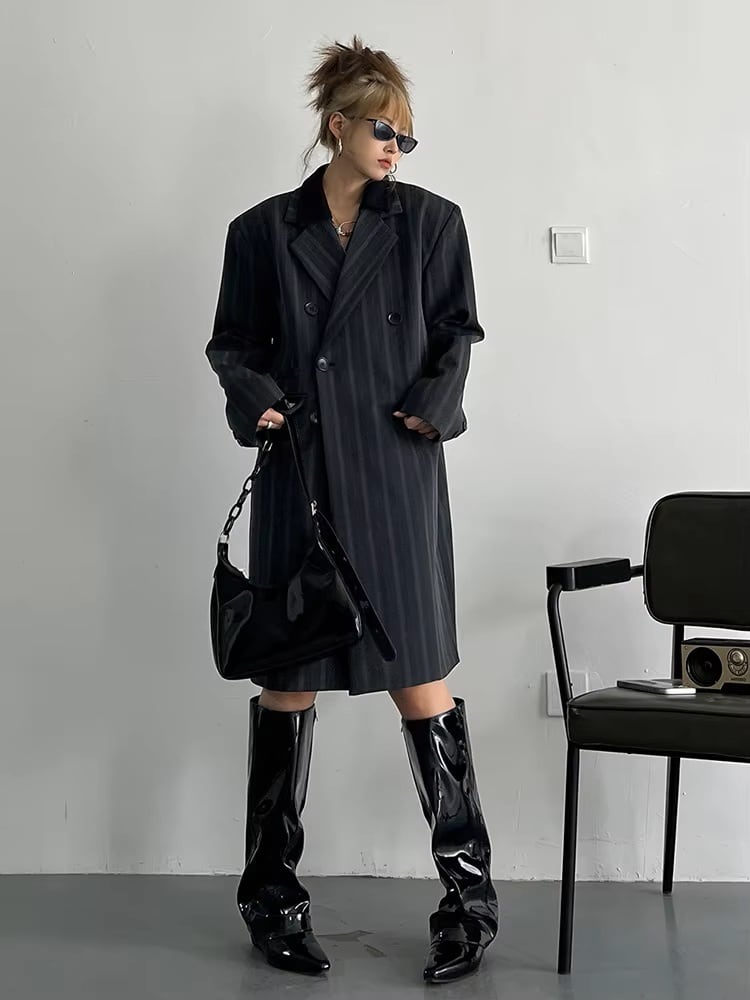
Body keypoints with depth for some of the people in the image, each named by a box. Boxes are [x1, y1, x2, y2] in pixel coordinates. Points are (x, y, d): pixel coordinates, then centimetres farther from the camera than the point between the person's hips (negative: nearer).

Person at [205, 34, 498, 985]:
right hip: (299, 478, 1)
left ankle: (467, 894, 10)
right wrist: (255, 399, -8)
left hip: (397, 477, -1)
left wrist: (434, 403, -10)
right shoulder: (263, 230, 7)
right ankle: (272, 896, 20)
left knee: (420, 681, -2)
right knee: (286, 680, 7)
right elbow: (233, 341, 11)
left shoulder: (430, 221, 6)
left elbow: (455, 331, 7)